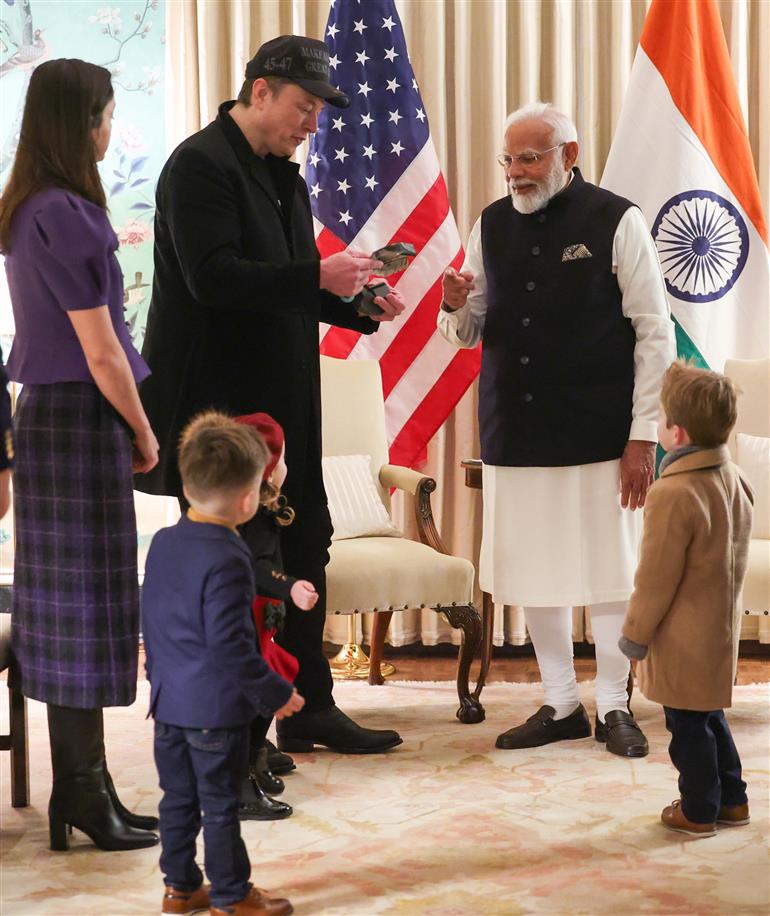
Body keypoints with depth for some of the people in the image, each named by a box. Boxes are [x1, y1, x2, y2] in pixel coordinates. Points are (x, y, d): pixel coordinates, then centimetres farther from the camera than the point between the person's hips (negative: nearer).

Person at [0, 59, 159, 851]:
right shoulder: (66, 214, -17)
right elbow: (100, 352, -15)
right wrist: (144, 433, -2)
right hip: (81, 420, -9)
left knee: (67, 611, 11)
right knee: (85, 607, -2)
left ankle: (80, 791, 19)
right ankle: (84, 797, 6)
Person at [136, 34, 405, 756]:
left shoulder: (283, 177, 15)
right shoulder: (201, 163, -12)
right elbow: (212, 277, -23)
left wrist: (356, 303, 3)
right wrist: (317, 276, -24)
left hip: (281, 399, 9)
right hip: (217, 399, -9)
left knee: (305, 544, 12)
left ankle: (308, 706, 23)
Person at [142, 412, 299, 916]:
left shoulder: (164, 541, 3)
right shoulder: (227, 559, -23)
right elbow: (229, 646, -23)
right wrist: (276, 694, -13)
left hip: (169, 700, 8)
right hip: (216, 706, -8)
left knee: (179, 797, 17)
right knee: (220, 804, 5)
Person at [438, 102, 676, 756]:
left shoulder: (615, 222, -5)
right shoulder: (492, 225, 8)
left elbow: (654, 332, -4)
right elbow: (469, 333, 15)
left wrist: (643, 435, -8)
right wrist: (457, 307, -10)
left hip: (597, 433, -4)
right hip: (514, 432, 4)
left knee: (608, 573, 4)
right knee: (534, 574, 8)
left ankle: (614, 707, 20)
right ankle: (561, 705, 23)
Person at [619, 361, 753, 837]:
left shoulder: (674, 494, -26)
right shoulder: (736, 480, 1)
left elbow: (657, 578, -20)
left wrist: (635, 633, -8)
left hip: (683, 638, -8)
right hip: (722, 628, 8)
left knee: (689, 725, 6)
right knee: (710, 715, 22)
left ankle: (698, 811, 18)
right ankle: (732, 799, 31)